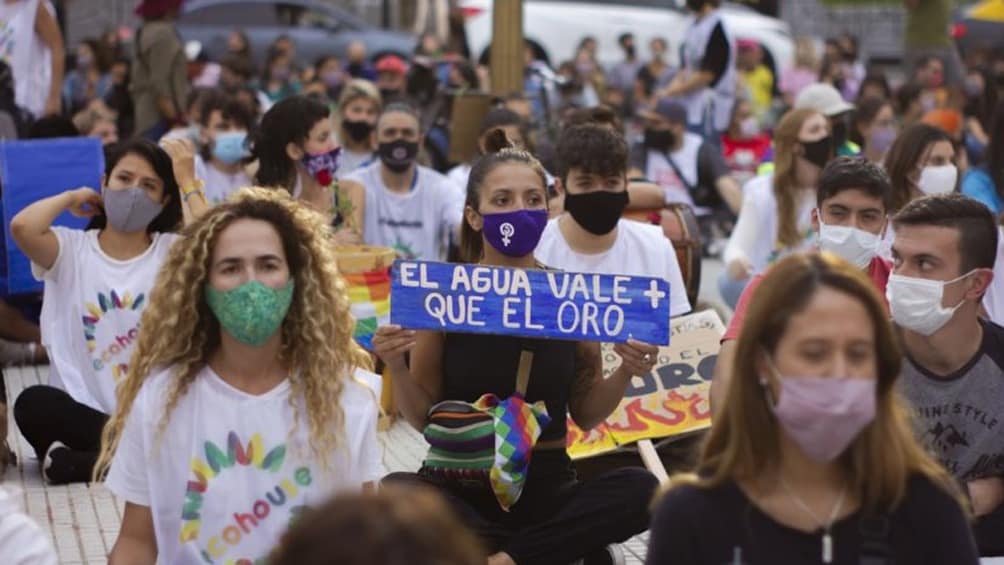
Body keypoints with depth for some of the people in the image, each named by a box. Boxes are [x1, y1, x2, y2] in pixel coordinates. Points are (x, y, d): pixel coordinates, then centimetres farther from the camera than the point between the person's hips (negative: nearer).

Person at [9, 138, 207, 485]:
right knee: (32, 404, -32)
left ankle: (72, 461, -19)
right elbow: (22, 227, -18)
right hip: (82, 407, 0)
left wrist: (187, 182, -5)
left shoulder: (173, 251, 4)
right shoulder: (71, 249, 3)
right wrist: (72, 197, 2)